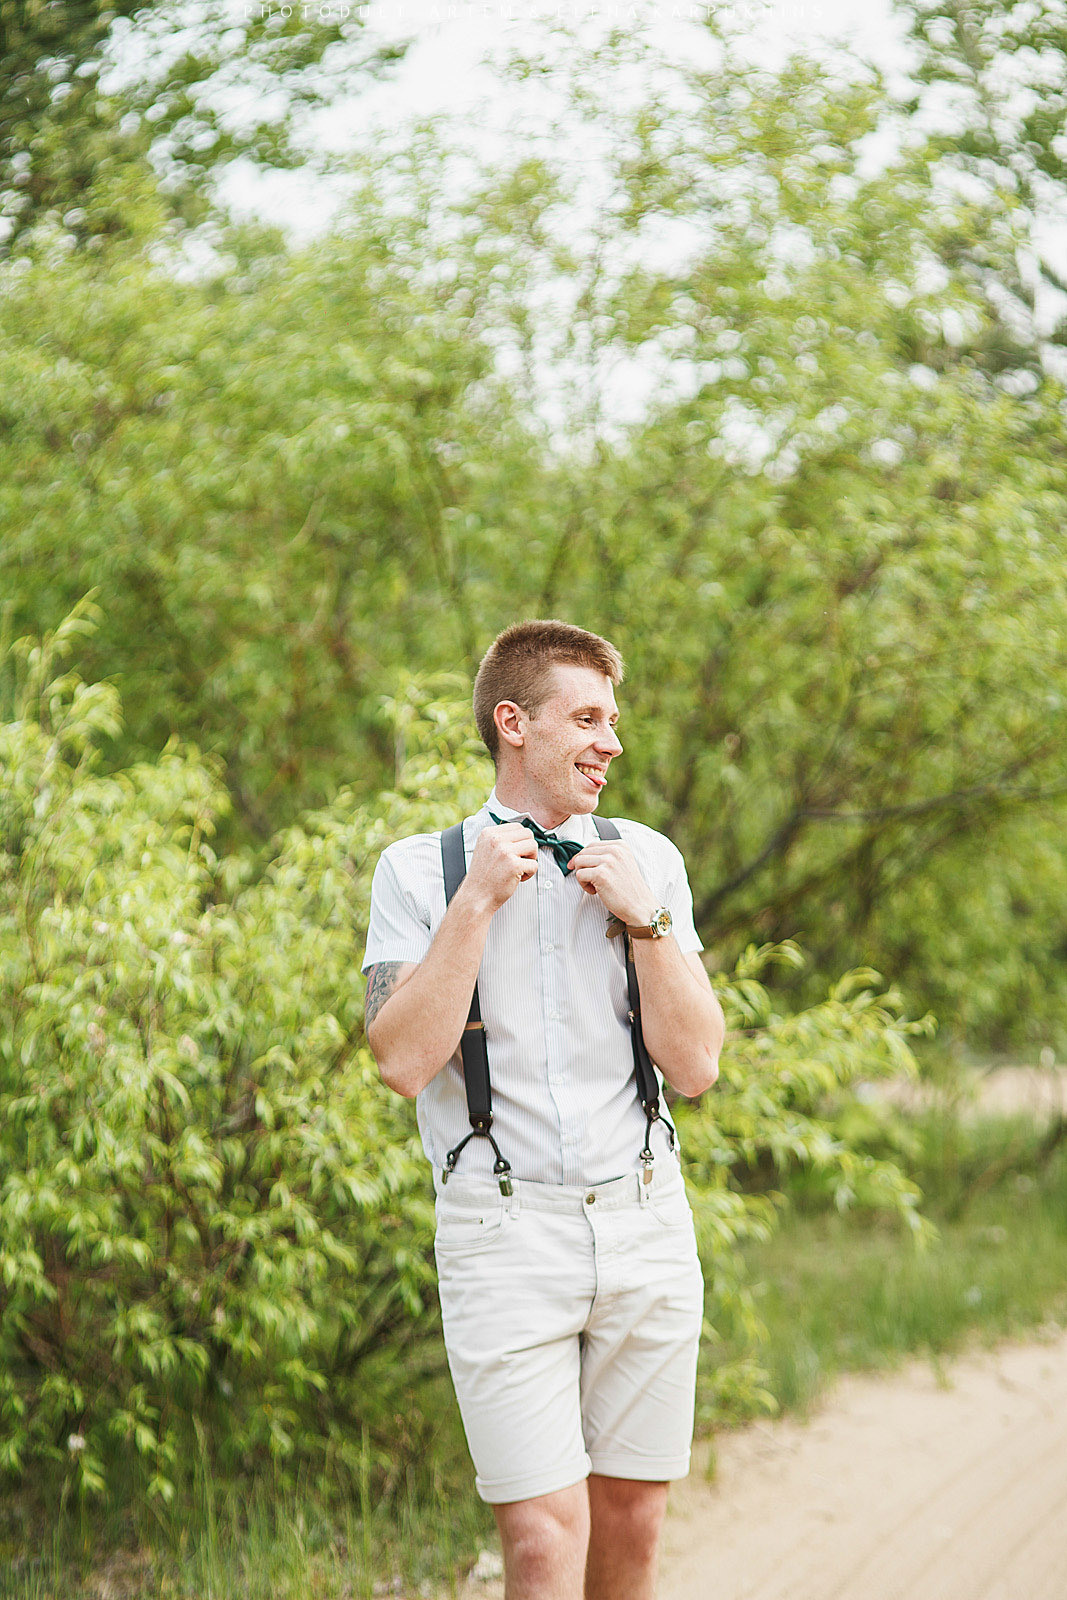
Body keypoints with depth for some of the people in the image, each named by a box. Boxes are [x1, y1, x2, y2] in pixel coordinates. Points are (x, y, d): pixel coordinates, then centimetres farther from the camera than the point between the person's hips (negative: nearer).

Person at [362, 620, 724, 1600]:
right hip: (504, 1232, -3)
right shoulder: (420, 869, 0)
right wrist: (476, 902, -14)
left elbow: (697, 1066, 2)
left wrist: (646, 918, -9)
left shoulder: (647, 859, 8)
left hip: (645, 1222, 3)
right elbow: (404, 1060, -12)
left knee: (633, 1521, 9)